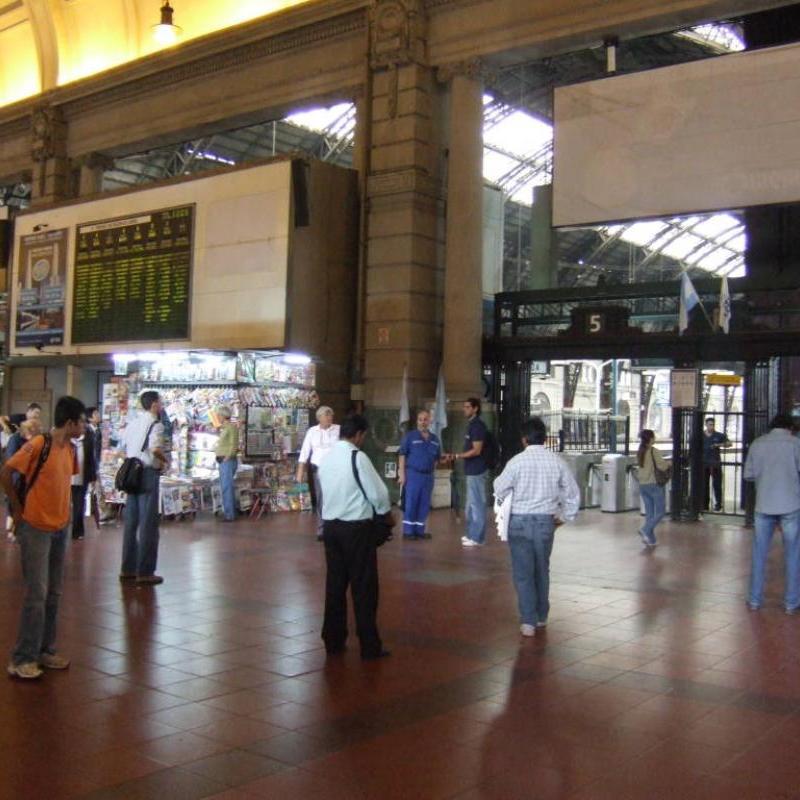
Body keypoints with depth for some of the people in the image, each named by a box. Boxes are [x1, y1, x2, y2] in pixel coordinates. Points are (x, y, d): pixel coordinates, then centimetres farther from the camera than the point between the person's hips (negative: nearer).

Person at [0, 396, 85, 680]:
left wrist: (61, 511, 10)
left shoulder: (70, 449, 5)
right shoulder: (38, 445, -18)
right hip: (35, 529, -7)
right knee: (36, 594, -6)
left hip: (60, 528, 7)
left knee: (53, 594, 11)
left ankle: (45, 650, 21)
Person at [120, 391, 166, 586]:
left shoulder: (132, 423, 14)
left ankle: (127, 569, 20)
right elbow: (155, 449, -26)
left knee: (131, 522, 13)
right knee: (148, 523, -3)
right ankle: (145, 572, 0)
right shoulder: (155, 425, -10)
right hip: (148, 474, -8)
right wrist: (164, 460, -9)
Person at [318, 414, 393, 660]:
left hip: (330, 524, 7)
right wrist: (386, 513, 7)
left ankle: (333, 641, 20)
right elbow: (377, 492, -11)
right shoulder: (357, 457, -14)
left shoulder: (327, 458, 7)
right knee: (364, 587, 2)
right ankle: (370, 646, 7)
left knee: (335, 584, 13)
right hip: (356, 527, -7)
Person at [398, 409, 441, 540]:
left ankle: (420, 530, 16)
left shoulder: (435, 439, 11)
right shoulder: (410, 436, -4)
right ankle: (408, 531, 3)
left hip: (428, 476, 5)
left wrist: (432, 470, 8)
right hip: (413, 474, -5)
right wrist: (402, 473, -12)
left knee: (424, 505, 8)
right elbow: (402, 455, -7)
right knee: (411, 503, -3)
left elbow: (437, 457, 17)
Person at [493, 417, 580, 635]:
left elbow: (500, 490, -4)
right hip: (546, 521, 3)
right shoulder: (557, 462, -2)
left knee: (523, 572, 4)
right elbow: (573, 493, 4)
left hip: (520, 521, -3)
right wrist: (564, 517, 17)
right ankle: (541, 616, 31)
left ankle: (528, 621, -1)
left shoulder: (517, 461, -11)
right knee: (542, 570, 19)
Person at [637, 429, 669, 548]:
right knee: (660, 512, 1)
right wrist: (669, 466, 3)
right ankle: (645, 530, -16)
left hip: (642, 485, 7)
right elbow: (662, 465, -19)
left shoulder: (640, 452, 10)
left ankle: (651, 540, 10)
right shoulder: (653, 451, -12)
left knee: (649, 513, 11)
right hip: (654, 484, -7)